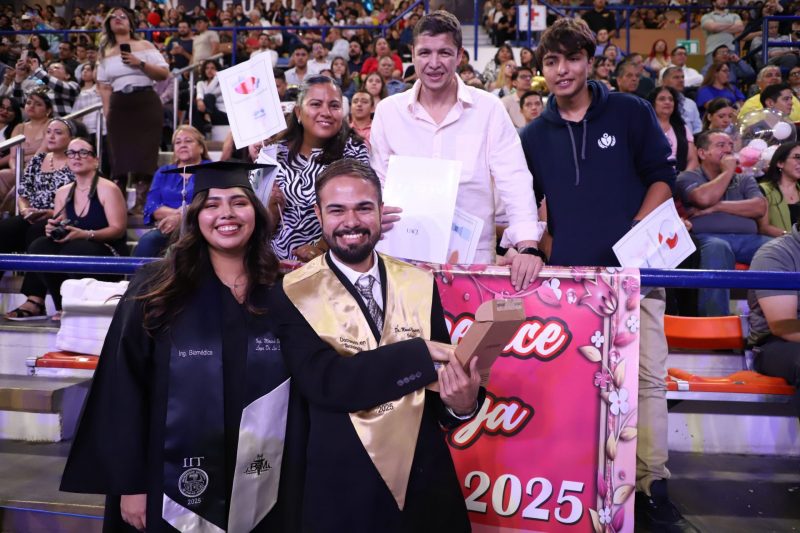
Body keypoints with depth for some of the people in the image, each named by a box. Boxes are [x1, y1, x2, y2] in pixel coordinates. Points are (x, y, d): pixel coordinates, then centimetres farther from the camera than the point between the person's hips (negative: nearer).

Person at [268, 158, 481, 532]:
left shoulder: (420, 284, 1)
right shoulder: (293, 295, -9)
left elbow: (441, 370, 1)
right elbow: (326, 383, -21)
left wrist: (463, 402, -20)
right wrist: (422, 352, -23)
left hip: (426, 481, 4)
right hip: (343, 489, -3)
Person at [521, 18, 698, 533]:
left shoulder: (631, 113, 3)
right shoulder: (535, 135, 10)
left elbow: (662, 178, 3)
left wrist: (636, 235, -9)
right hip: (570, 274, 2)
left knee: (648, 376, -3)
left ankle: (652, 487, 10)